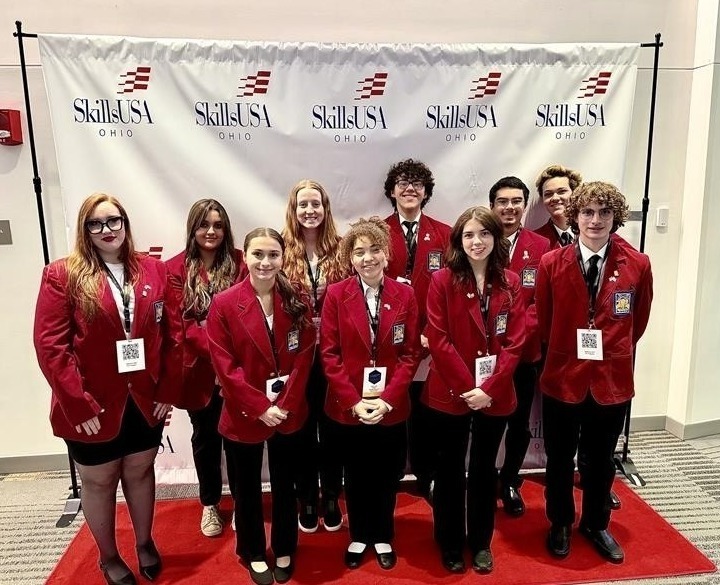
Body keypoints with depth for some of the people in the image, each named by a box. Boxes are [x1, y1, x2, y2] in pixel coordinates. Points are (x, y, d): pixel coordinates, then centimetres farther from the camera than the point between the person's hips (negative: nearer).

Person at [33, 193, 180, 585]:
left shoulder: (153, 271, 1)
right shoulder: (61, 275, -9)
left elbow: (171, 333, 1)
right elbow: (49, 346, -13)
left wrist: (166, 390, -3)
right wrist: (78, 405, -16)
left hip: (145, 401, 3)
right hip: (93, 408, -2)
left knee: (139, 472, 20)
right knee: (99, 482, 16)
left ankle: (145, 543, 43)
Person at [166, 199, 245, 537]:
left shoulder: (240, 263, -2)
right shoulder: (176, 269, -4)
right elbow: (183, 322, -9)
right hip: (199, 368, 0)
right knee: (205, 437, 16)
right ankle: (210, 505, 36)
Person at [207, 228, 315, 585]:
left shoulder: (297, 302, -3)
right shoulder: (224, 304, -11)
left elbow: (303, 358, -4)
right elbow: (224, 366, -13)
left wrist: (286, 404, -14)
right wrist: (260, 407, -16)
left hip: (289, 413, 2)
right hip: (243, 415, -2)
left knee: (285, 485, 18)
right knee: (247, 489, 17)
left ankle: (284, 550, 40)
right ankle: (253, 553, 40)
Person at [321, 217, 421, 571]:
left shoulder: (404, 295, -4)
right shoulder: (336, 294, -7)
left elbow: (411, 353, -4)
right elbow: (329, 354, -8)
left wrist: (388, 398, -14)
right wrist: (354, 401, -15)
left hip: (391, 406, 1)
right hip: (348, 406, -1)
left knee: (386, 476, 16)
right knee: (356, 476, 17)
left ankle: (383, 537, 40)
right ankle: (359, 536, 40)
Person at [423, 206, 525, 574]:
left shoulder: (510, 283, 1)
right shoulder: (442, 281, -8)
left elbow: (515, 342, -3)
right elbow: (438, 340, -11)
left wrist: (489, 388, -13)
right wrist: (466, 387, -15)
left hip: (495, 396, 2)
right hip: (449, 394, -2)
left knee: (484, 469, 17)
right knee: (450, 470, 13)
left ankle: (481, 542, 37)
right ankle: (449, 543, 33)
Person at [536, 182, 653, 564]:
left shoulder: (637, 265, -6)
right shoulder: (551, 263, -9)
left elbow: (638, 321, 8)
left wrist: (614, 353, 12)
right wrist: (568, 351, 8)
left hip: (613, 379, 1)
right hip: (562, 377, -1)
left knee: (601, 459, 18)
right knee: (559, 459, 14)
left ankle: (596, 524, 41)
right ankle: (560, 524, 37)